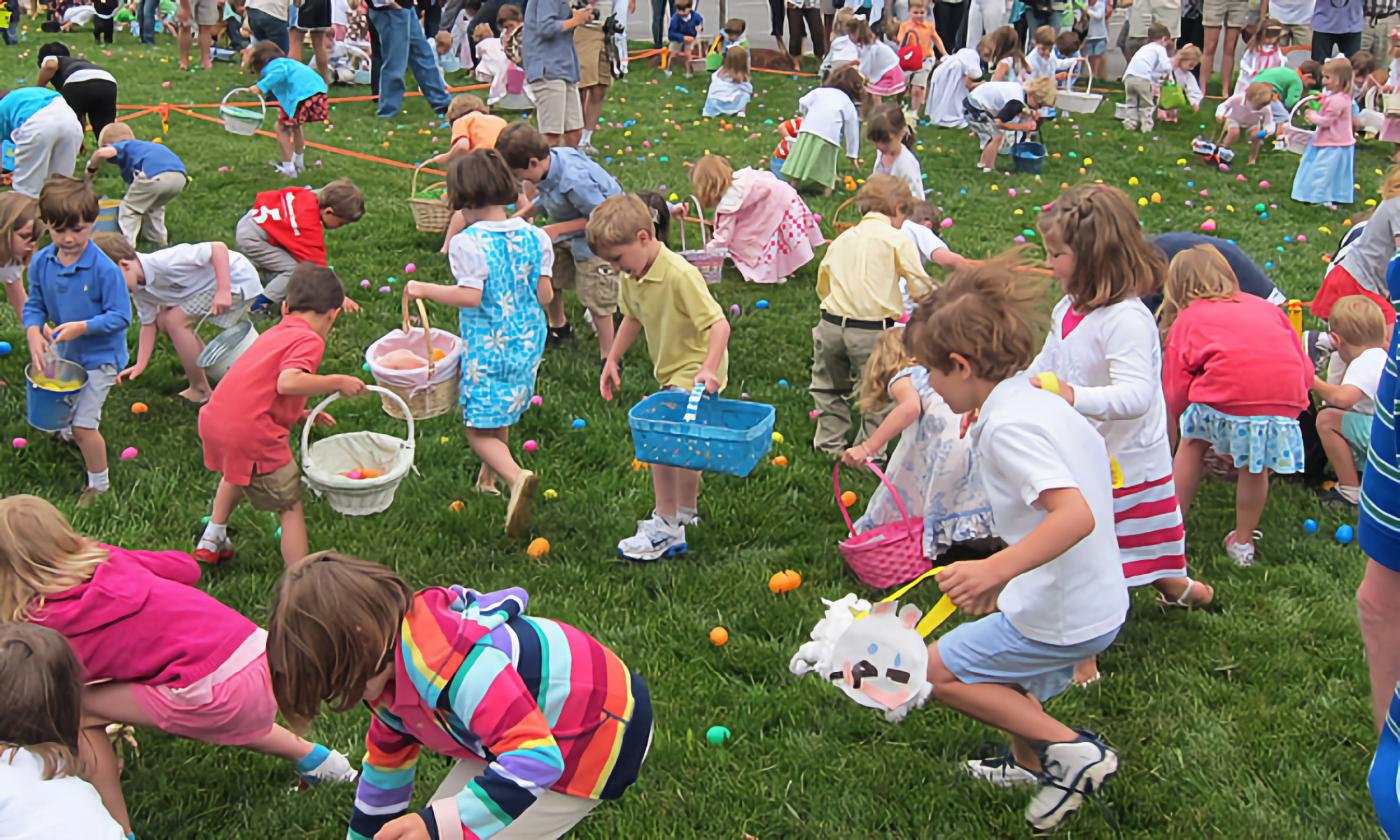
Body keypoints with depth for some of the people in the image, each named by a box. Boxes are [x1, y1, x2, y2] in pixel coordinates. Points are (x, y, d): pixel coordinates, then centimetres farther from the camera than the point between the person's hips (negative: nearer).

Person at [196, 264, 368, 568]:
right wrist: (337, 382, -14)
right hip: (251, 437, -9)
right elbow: (288, 382, -25)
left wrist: (300, 415, 26)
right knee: (290, 507, 5)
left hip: (213, 420, 9)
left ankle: (212, 540, 52)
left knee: (237, 472, 39)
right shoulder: (309, 340, -6)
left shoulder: (274, 334, 20)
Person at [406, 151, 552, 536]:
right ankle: (489, 476, 39)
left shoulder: (467, 243, -17)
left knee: (480, 428, 0)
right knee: (500, 416, 25)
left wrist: (425, 290, -11)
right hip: (527, 345, 6)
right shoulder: (534, 236, -1)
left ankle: (515, 476, -24)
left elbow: (470, 296, -23)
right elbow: (545, 294, -1)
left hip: (486, 349, -6)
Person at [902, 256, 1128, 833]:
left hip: (1060, 620, -10)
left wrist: (996, 568, -42)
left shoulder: (1007, 427, -24)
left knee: (939, 669, 1)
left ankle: (1071, 751, 2)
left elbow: (1077, 515, -35)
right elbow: (1098, 461, 18)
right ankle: (1031, 762, 49)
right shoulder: (1041, 400, 5)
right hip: (1097, 600, 10)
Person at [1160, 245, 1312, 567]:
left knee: (1192, 443, 24)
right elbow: (1306, 370, 22)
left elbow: (1175, 393, 15)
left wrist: (1184, 428, 34)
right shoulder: (1266, 308, 29)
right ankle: (1243, 542, 35)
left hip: (1227, 395, -2)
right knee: (1254, 467, 23)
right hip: (1286, 402, 3)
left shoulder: (1185, 321, 20)